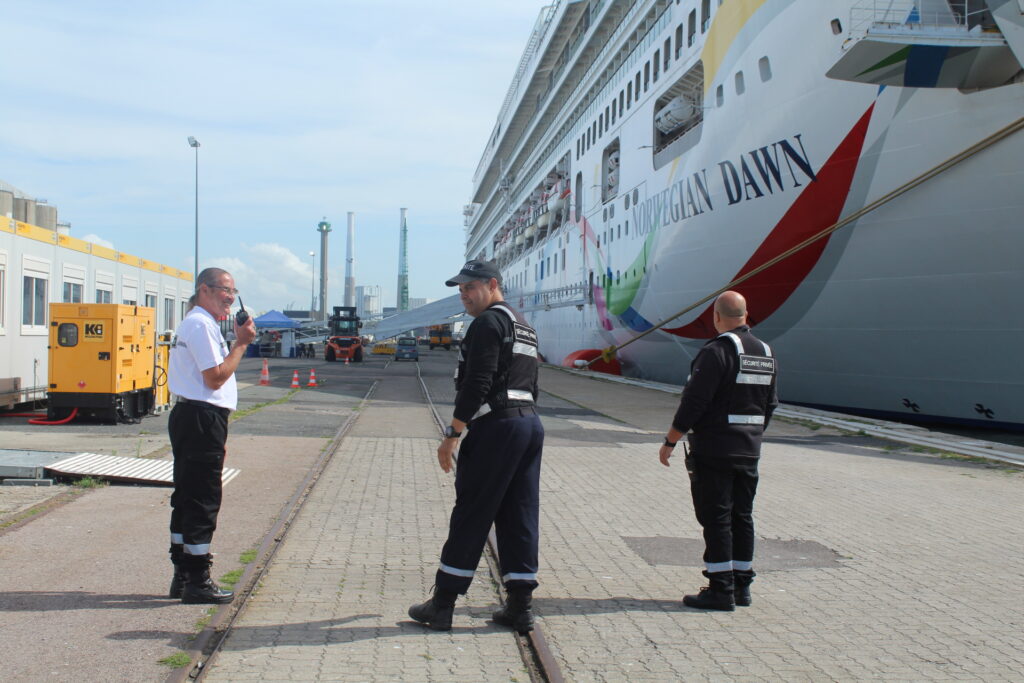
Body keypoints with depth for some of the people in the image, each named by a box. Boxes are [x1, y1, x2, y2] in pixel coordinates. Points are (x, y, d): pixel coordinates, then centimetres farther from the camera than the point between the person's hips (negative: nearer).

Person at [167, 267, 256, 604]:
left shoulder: (196, 323, 22)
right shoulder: (201, 324, -13)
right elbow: (216, 377, -19)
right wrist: (241, 343, -12)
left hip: (191, 416, 11)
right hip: (201, 419, -11)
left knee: (187, 497, 14)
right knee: (202, 501, -5)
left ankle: (183, 576, 23)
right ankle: (196, 580, 1)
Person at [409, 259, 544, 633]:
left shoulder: (488, 323, -9)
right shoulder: (524, 326, 21)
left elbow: (476, 385, -17)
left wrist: (451, 435, -15)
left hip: (497, 428, -9)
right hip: (531, 425, 9)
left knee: (469, 517, -3)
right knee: (519, 518, 10)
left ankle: (442, 605, 4)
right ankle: (520, 606, 12)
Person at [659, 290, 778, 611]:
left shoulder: (717, 351, -15)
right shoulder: (765, 353, 10)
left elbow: (694, 402, -18)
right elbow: (770, 405, 16)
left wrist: (670, 441, -10)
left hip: (713, 449, -7)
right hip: (749, 452, 8)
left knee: (716, 519, -2)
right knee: (742, 517, 13)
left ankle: (721, 590, 1)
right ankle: (741, 586, 20)